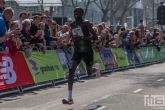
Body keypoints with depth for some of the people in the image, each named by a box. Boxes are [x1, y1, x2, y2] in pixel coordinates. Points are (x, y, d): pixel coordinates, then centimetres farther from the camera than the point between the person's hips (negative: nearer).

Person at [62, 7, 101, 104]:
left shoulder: (86, 23, -14)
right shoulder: (72, 25, 3)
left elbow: (95, 37, -20)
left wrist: (82, 38, -30)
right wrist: (72, 39, -4)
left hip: (88, 51, -4)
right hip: (77, 51, 4)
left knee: (89, 73, 12)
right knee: (71, 70, -17)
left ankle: (97, 69, 53)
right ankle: (70, 98, -20)